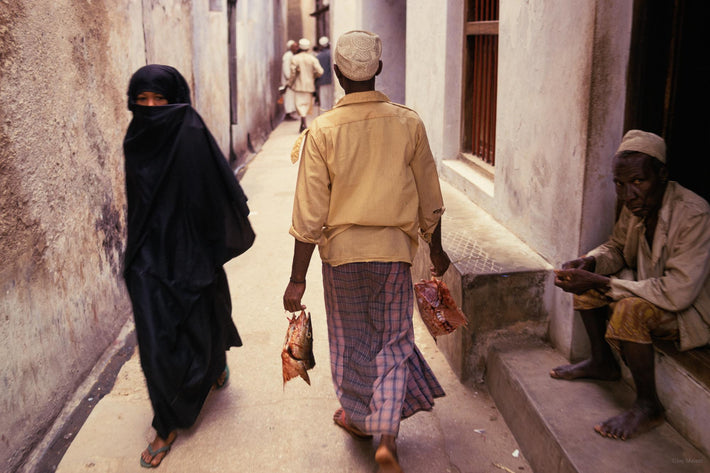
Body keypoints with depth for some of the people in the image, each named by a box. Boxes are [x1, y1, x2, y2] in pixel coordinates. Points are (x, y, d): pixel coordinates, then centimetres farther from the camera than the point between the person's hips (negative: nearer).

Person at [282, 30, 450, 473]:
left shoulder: (322, 131, -11)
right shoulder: (409, 123, -6)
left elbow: (309, 214, -12)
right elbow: (428, 199, 3)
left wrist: (298, 278, -5)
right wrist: (436, 248, 18)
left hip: (341, 250, 0)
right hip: (394, 250, 1)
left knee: (350, 340, 19)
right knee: (392, 342, 13)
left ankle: (359, 416, 40)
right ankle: (387, 435, 4)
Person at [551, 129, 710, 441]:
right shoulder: (637, 204, -8)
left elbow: (677, 293, -35)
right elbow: (616, 248, 9)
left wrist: (602, 283, -33)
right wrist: (588, 263, -15)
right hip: (650, 286, 8)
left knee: (630, 310, -33)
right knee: (584, 277, 0)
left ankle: (649, 406, -13)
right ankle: (603, 363, 16)